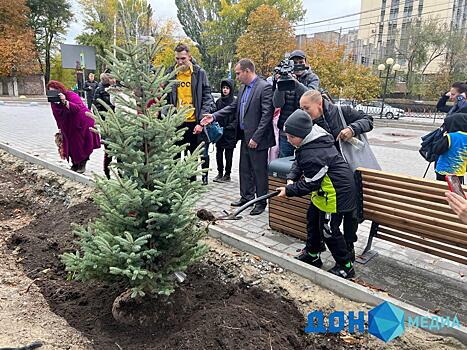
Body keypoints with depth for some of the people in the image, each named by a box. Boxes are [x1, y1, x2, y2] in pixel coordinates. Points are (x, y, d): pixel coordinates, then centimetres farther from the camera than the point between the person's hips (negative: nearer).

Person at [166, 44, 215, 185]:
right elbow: (166, 98, 8)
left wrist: (202, 121, -12)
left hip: (195, 122, -2)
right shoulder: (170, 73, 4)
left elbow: (206, 98, -3)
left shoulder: (199, 73, -1)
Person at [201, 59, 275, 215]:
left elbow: (267, 115, -19)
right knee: (244, 169, 17)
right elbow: (233, 107, 17)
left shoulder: (265, 87, -14)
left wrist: (256, 138, -20)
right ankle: (246, 197, 32)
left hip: (257, 139, -8)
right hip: (245, 137, 9)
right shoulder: (243, 88, 12)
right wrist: (214, 116, 5)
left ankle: (261, 202, 17)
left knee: (259, 171, 3)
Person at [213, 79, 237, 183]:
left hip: (230, 133, -4)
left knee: (228, 155, 4)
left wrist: (228, 127, -15)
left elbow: (237, 119, -7)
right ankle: (220, 173, 20)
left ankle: (227, 174, 15)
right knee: (219, 154, 6)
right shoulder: (218, 101, 10)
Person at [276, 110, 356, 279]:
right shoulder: (312, 140, 0)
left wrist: (289, 191, -14)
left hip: (336, 193, -11)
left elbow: (309, 184, -23)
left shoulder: (313, 155, -32)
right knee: (312, 219, 20)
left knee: (328, 229, 0)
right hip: (324, 190, 11)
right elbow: (299, 164, 13)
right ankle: (312, 256, 37)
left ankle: (345, 266, 18)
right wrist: (291, 179, -2)